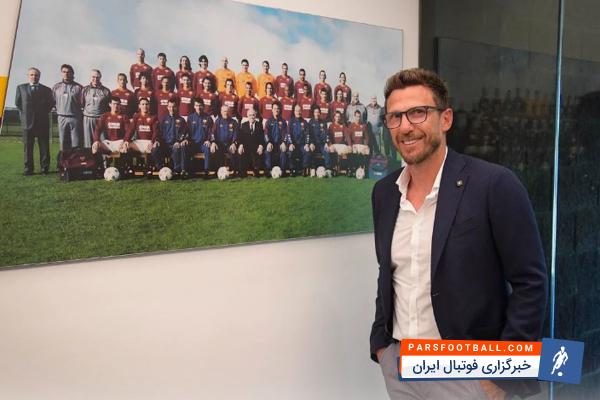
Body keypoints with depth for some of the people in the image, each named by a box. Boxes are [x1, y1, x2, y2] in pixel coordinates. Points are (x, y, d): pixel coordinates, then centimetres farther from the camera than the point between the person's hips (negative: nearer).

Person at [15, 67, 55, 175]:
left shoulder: (46, 89, 7)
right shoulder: (21, 88, 10)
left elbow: (51, 103, 12)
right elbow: (17, 103, 15)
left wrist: (44, 112, 6)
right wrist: (23, 113, 10)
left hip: (42, 122, -1)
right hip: (27, 122, 1)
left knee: (44, 147, 1)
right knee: (27, 147, 2)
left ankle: (44, 168, 7)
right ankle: (28, 169, 6)